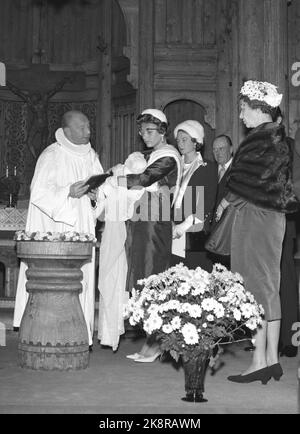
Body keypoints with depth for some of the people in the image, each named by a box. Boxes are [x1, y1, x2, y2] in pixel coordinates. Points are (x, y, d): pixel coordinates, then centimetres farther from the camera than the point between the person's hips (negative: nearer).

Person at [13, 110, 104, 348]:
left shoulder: (91, 156, 13)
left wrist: (95, 194, -4)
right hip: (54, 226, -6)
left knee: (81, 278, 3)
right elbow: (39, 192, -11)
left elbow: (101, 187, 18)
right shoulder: (51, 156, -7)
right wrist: (68, 192, -22)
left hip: (82, 227, 6)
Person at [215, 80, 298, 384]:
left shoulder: (264, 139, -15)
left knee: (256, 286, -6)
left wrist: (225, 202, 0)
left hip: (256, 218, -10)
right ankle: (271, 358, 15)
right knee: (269, 287, 10)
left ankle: (259, 361, -3)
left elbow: (248, 184, -17)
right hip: (269, 217, 10)